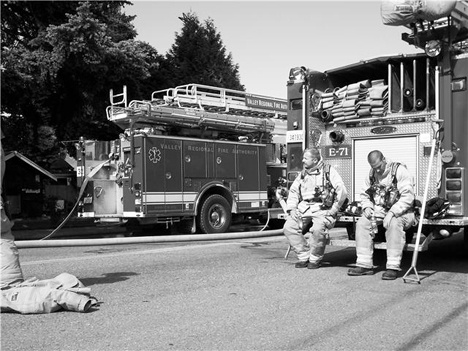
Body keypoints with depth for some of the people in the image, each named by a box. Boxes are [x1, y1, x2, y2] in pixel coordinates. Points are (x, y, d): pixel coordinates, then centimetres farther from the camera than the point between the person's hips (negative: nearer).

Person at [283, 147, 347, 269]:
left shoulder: (328, 171, 1)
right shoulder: (303, 174, 18)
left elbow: (342, 191, -6)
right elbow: (293, 191, 18)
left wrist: (334, 210, -9)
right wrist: (292, 208, 2)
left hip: (323, 209, -5)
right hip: (304, 208, 5)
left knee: (318, 229, -33)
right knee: (288, 227, -16)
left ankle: (315, 259, -9)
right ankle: (304, 256, -3)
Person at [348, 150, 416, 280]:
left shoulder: (399, 170, -11)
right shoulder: (371, 174, 8)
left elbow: (408, 196, -19)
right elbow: (364, 194, 19)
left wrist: (392, 212, -26)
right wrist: (367, 207, -3)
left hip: (400, 212, -6)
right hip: (379, 211, 6)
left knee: (394, 223, -36)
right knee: (362, 223, -16)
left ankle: (393, 267, -30)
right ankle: (365, 265, -14)